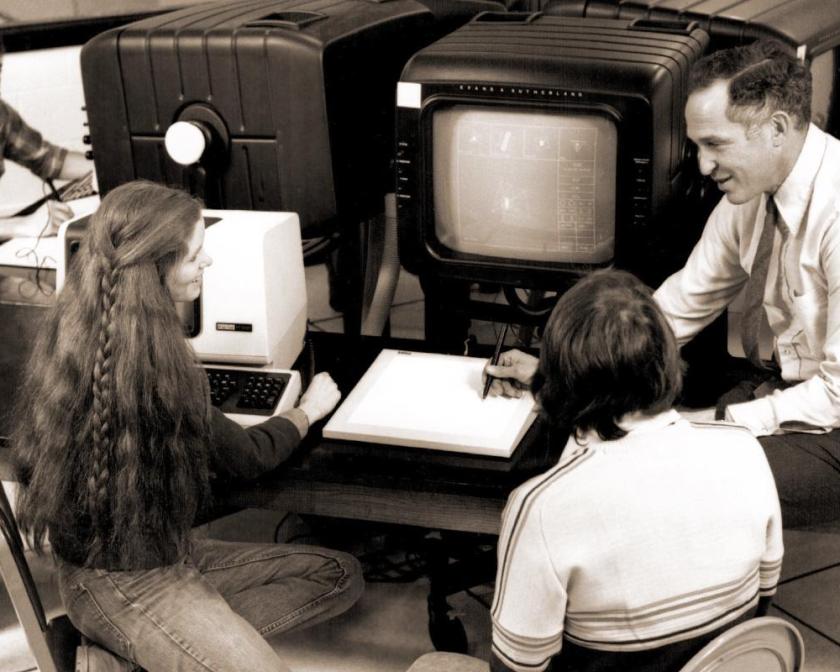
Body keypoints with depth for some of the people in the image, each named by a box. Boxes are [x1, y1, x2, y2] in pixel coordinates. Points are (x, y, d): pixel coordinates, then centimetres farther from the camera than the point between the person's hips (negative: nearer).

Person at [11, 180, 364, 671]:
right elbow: (244, 458, -10)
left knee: (341, 574, 6)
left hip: (164, 551, 9)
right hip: (123, 585, -9)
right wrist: (310, 410, 9)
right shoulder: (144, 358, -26)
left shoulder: (79, 332, 1)